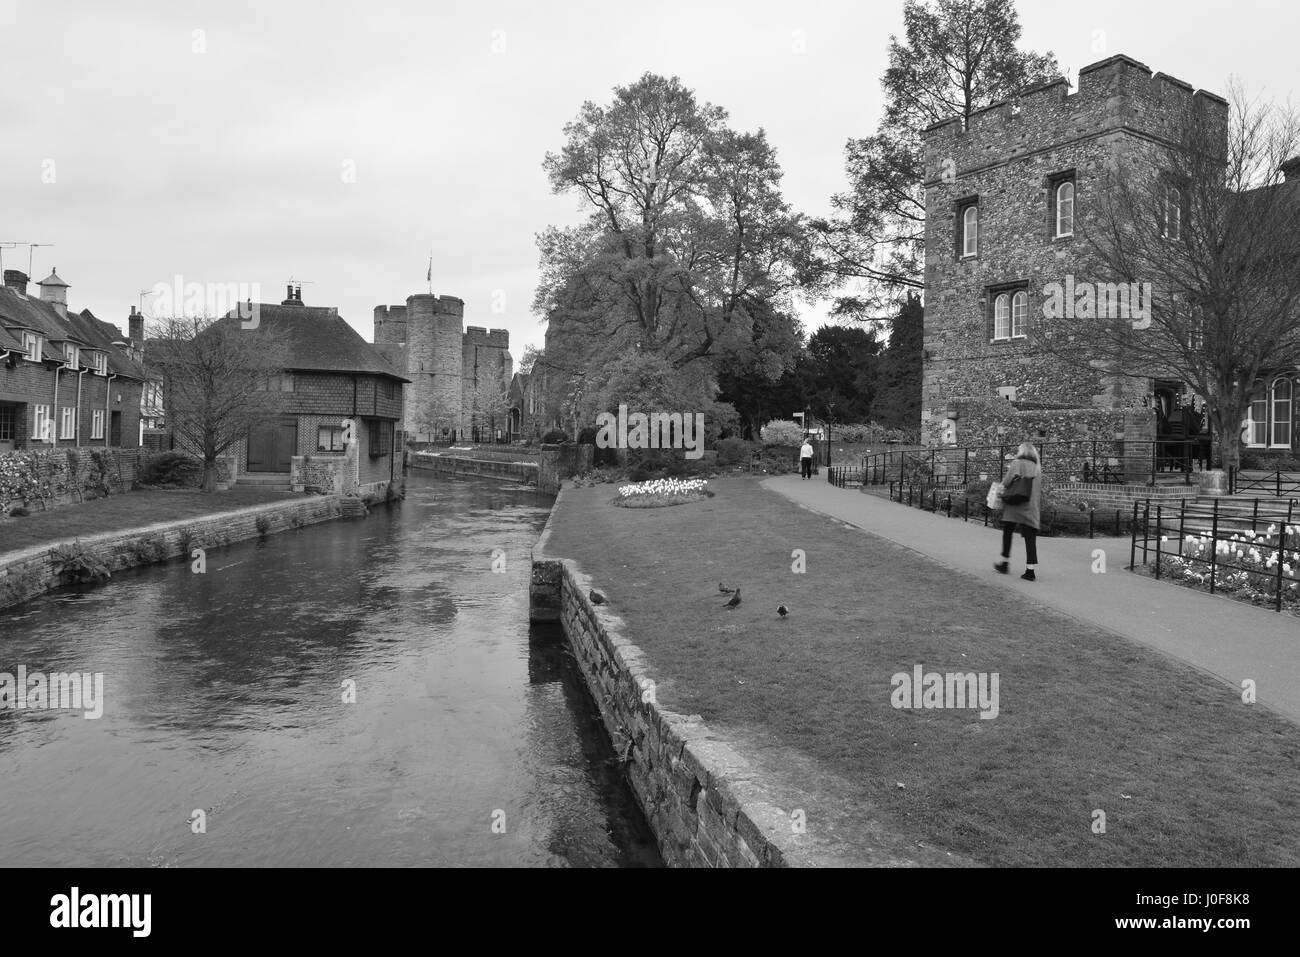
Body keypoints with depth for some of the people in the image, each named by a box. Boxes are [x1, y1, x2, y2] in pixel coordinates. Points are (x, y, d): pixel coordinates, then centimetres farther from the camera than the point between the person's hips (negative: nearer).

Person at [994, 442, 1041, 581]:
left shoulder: (1016, 464, -2)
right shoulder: (1037, 469, 12)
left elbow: (1005, 483, -9)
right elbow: (1040, 491, 13)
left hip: (1013, 507, -3)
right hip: (1031, 509, 3)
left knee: (1007, 533, 13)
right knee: (1030, 538, 0)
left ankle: (1005, 562, 19)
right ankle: (1030, 570, -5)